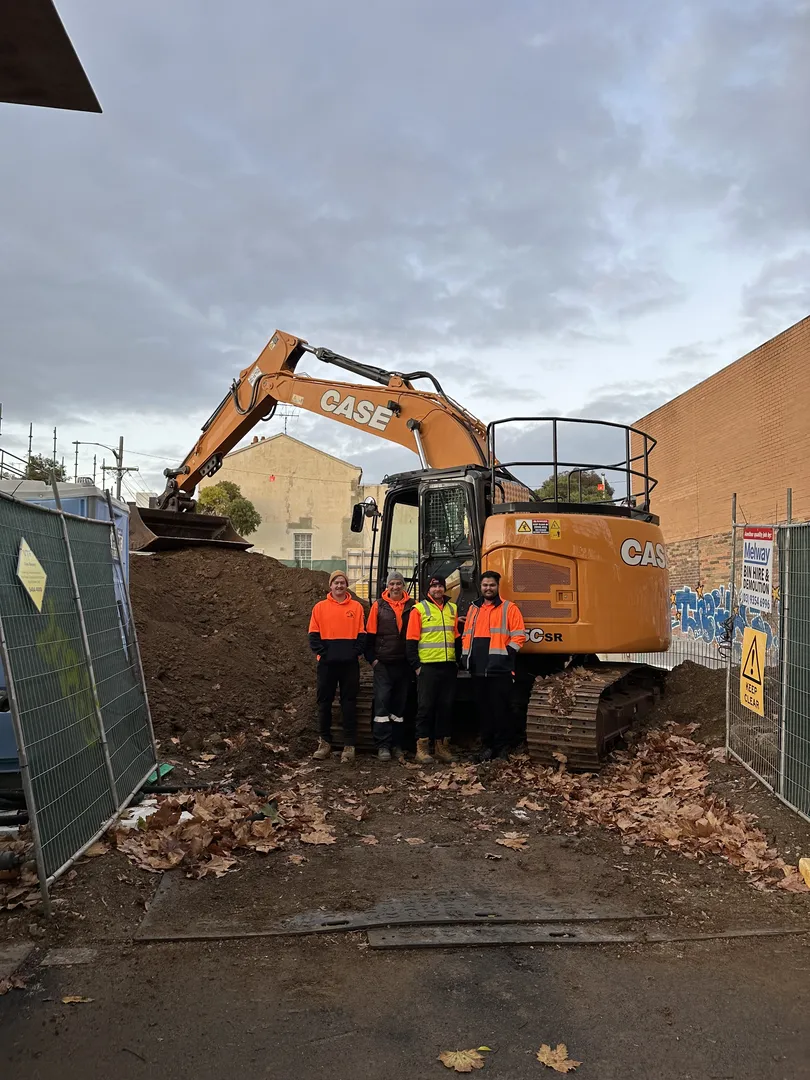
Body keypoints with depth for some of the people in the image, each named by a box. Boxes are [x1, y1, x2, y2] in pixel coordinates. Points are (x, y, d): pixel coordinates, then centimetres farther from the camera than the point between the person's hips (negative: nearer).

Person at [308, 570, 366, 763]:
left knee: (349, 702, 2)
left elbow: (362, 634, 4)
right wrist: (322, 652, -8)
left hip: (350, 663, -1)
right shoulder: (320, 607, 6)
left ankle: (349, 745, 6)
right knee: (324, 702, 5)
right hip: (327, 662, 1)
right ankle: (325, 742, 16)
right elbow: (314, 635, 4)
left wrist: (356, 653, -8)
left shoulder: (356, 607, 6)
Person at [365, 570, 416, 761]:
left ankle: (397, 744, 17)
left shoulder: (411, 606, 4)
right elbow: (370, 634, 1)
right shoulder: (378, 606, 2)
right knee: (382, 702, -5)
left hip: (404, 664, 2)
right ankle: (383, 745, -1)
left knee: (400, 704, 9)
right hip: (383, 664, -2)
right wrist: (372, 659, -3)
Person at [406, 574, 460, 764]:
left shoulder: (452, 609, 13)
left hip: (449, 667, 5)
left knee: (446, 707, 8)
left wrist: (458, 661, 12)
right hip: (427, 666, -5)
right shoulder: (419, 609, -2)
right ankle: (422, 747, 4)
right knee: (425, 706, -2)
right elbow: (411, 640, -5)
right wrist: (416, 665, -9)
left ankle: (441, 746, 17)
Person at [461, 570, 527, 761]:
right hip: (477, 670, 5)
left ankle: (504, 746, 8)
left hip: (499, 670, -5)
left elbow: (518, 636, -5)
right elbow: (466, 635, 21)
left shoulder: (509, 608, 0)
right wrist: (465, 656, 9)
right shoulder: (473, 608, 18)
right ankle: (487, 745, 19)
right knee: (483, 709, 11)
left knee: (500, 709, -1)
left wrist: (505, 655, -12)